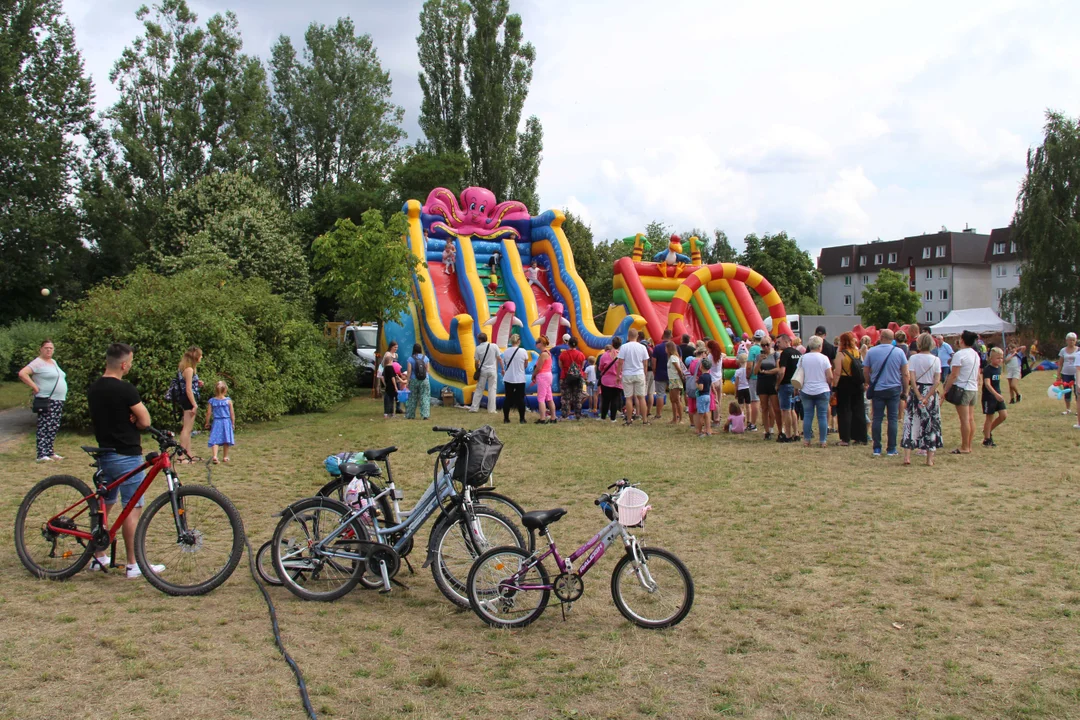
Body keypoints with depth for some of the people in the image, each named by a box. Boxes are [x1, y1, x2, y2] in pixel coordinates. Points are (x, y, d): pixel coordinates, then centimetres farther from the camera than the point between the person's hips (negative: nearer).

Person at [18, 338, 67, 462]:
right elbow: (22, 374, -21)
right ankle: (42, 455, -12)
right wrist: (35, 388, -18)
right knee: (44, 428, -10)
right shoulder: (38, 362, -8)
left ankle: (50, 452, 16)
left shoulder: (54, 362, 18)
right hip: (47, 401, -9)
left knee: (53, 428, 10)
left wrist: (64, 396, 18)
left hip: (59, 401, 9)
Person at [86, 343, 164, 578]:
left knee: (104, 506, 17)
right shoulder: (125, 389, -18)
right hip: (126, 455, -8)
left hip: (104, 453, 8)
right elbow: (145, 421, -15)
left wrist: (128, 421, -1)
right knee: (133, 509, -2)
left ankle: (99, 558, 25)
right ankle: (134, 564, 1)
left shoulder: (93, 389, 8)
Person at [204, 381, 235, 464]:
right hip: (226, 422, 0)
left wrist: (207, 423, 12)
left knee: (214, 440, -1)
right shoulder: (228, 400, -6)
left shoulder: (211, 401, -3)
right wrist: (233, 423, 9)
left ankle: (215, 456, -21)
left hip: (216, 422, 0)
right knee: (226, 441, 12)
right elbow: (232, 413, -3)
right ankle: (225, 457, 21)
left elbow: (209, 413, -1)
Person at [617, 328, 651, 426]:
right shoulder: (642, 347, 1)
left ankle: (629, 420, 6)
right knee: (641, 397, 6)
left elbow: (620, 362, -8)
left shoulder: (624, 347, -7)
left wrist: (618, 375, 1)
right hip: (639, 374, 2)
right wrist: (644, 374, 18)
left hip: (627, 375, -2)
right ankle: (645, 420, 7)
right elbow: (645, 363, 6)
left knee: (629, 398, 3)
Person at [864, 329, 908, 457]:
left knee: (877, 419, 5)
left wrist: (869, 384, 18)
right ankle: (891, 449, 6)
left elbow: (865, 372, 2)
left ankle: (877, 449, 5)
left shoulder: (871, 351, -4)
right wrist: (905, 389, 8)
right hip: (894, 389, 0)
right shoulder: (899, 352, -4)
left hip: (877, 389, 0)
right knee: (892, 419, 4)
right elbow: (905, 374, -2)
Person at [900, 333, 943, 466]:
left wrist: (919, 397, -13)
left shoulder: (913, 358, -6)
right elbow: (937, 382, -11)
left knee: (911, 422, 4)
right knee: (931, 424, 8)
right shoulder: (936, 360, -4)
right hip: (931, 392, 0)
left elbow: (912, 379, -13)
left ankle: (907, 456, -1)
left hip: (916, 391, 0)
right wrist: (927, 397, -13)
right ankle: (930, 459, 10)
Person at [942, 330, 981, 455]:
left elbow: (954, 375, -18)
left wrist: (946, 390, -13)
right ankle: (969, 446, 15)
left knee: (964, 419, -6)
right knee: (971, 418, 10)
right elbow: (977, 375, 18)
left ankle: (964, 447, -3)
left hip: (962, 389, -9)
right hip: (974, 389, 9)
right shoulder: (976, 355, 12)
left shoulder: (959, 354, -15)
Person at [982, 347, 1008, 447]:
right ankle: (987, 439, 9)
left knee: (1004, 416, 2)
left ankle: (988, 430, 21)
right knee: (990, 417, -1)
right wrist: (996, 394, -36)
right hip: (988, 397, -7)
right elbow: (987, 384, -25)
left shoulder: (999, 368, 8)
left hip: (998, 395, 7)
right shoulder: (987, 369, -16)